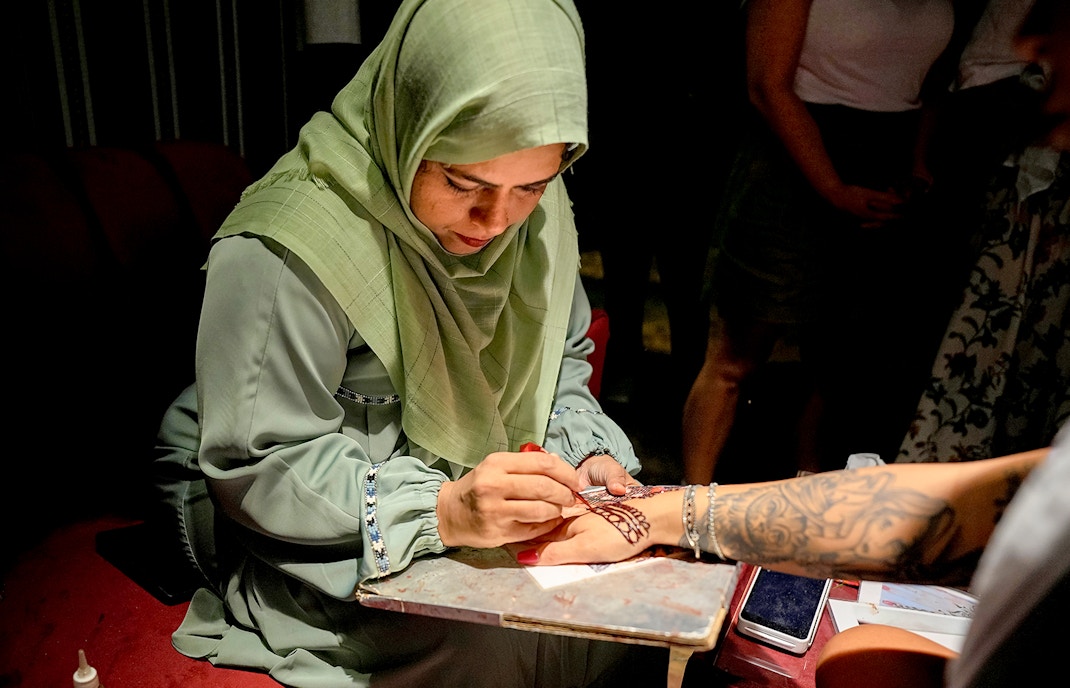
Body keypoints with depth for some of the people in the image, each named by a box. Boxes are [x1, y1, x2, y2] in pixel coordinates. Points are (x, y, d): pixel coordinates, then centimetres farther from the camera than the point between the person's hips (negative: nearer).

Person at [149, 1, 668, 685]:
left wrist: (583, 450, -11)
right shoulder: (288, 249, -27)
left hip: (472, 489, 7)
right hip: (324, 540, -6)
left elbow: (558, 361, 9)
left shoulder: (537, 216, -5)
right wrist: (442, 511, -36)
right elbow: (255, 468, -23)